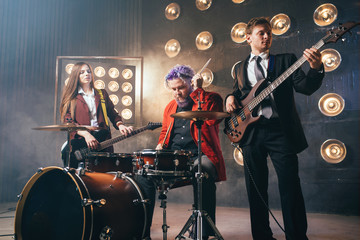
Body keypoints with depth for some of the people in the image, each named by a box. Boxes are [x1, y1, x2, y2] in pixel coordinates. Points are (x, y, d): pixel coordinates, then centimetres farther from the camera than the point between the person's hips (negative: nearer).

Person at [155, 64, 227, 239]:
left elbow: (212, 118, -19)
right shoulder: (170, 107, 20)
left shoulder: (211, 98, 2)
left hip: (200, 156, -5)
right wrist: (160, 145, 7)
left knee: (203, 172, -37)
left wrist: (198, 91, -14)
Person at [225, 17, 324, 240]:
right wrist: (231, 98, -2)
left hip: (281, 130, -2)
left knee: (290, 188, -5)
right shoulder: (240, 68, 19)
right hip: (251, 131, 3)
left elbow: (305, 87, -1)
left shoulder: (286, 60, 10)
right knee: (256, 189, 7)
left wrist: (316, 69, -21)